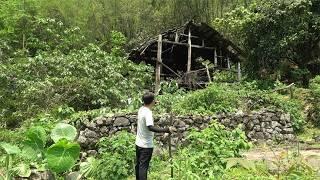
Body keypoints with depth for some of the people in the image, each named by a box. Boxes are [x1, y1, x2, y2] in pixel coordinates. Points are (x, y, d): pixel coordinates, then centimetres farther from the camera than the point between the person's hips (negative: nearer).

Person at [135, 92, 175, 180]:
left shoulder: (141, 109, 0)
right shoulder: (148, 113, -25)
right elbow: (151, 127, -38)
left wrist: (153, 104, 33)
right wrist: (167, 130, -40)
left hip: (138, 143, 9)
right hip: (146, 145, -9)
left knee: (138, 164, 21)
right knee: (143, 166, 0)